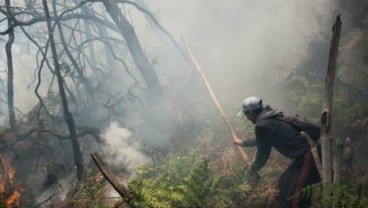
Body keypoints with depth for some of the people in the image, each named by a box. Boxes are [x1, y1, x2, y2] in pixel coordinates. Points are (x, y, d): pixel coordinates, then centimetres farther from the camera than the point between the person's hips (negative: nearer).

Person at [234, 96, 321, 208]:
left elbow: (263, 155, -7)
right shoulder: (269, 118, 14)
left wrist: (253, 169, 12)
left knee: (294, 199, -8)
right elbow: (263, 140, 34)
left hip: (307, 158, -10)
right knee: (283, 183, 25)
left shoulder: (262, 125, -15)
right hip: (304, 155, 10)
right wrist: (244, 143, 48)